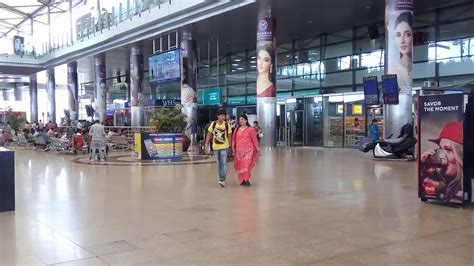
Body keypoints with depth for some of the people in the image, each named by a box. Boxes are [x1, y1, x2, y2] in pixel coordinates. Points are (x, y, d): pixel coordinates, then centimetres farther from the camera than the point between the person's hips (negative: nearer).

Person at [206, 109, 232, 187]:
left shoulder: (227, 125, -6)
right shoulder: (213, 124, -2)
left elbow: (229, 136, -1)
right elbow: (209, 135, 5)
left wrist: (230, 146, -3)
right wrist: (207, 144, 1)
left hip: (224, 147, -3)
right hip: (215, 147, 3)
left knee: (224, 163, -11)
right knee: (219, 164, 12)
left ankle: (222, 180, -13)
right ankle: (221, 178, 25)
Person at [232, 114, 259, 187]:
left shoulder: (250, 130, 0)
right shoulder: (237, 129, 12)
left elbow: (254, 140, 1)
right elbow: (234, 140, 13)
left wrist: (257, 149, 0)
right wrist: (233, 148, 6)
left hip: (248, 150, -4)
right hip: (239, 150, 4)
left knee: (247, 164, -11)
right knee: (240, 166, 4)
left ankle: (247, 179, -5)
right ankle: (242, 180, 15)